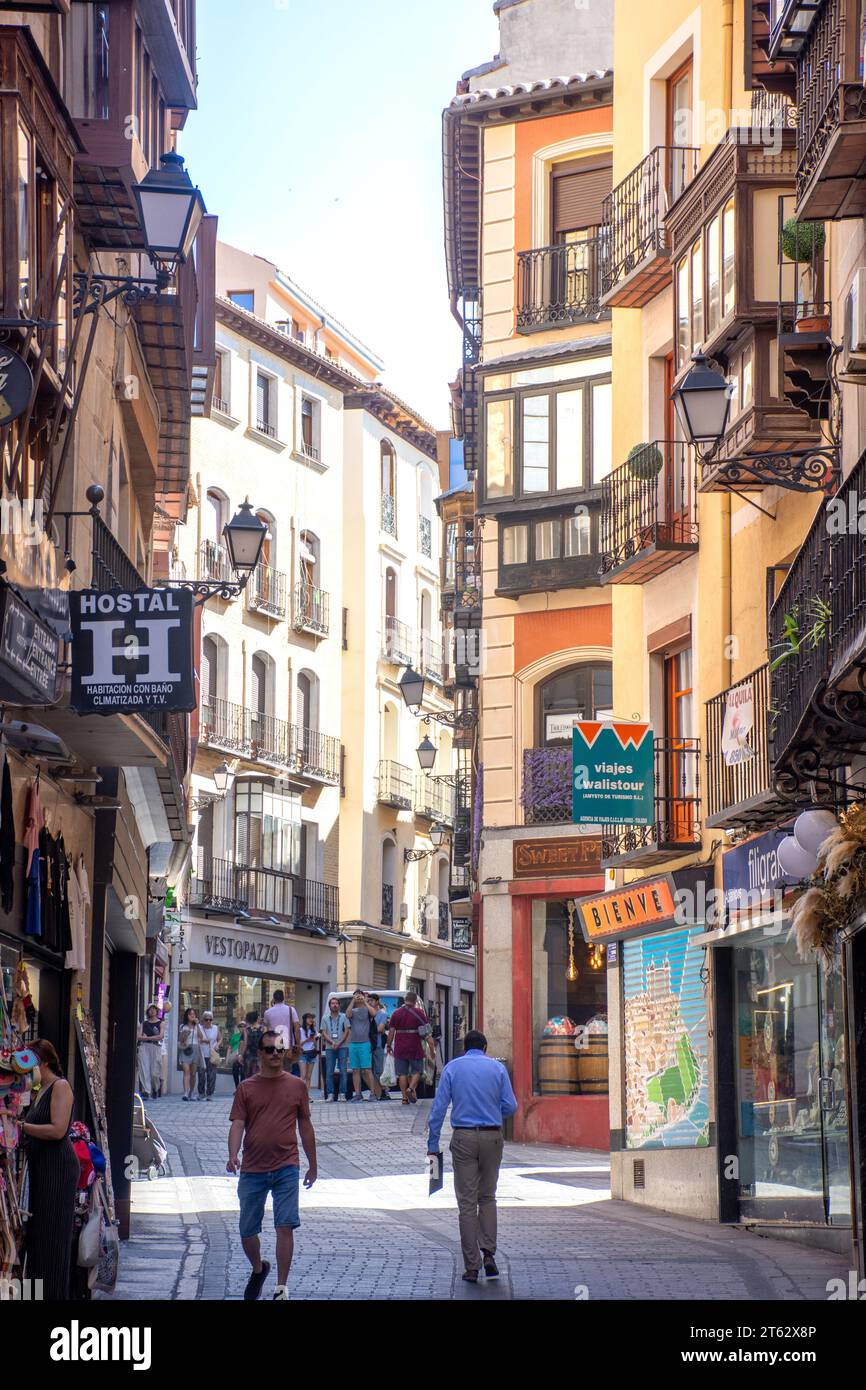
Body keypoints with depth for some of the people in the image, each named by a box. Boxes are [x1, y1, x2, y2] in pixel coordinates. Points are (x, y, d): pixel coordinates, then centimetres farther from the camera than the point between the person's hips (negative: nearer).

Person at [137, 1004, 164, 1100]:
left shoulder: (161, 1023, 10)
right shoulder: (144, 1023, 17)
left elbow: (160, 1037, -3)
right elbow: (139, 1037, 5)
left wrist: (147, 1037, -5)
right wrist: (153, 1037, -8)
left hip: (155, 1047, -2)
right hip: (143, 1047, 2)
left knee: (155, 1072, -5)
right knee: (144, 1069, -11)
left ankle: (155, 1090, 18)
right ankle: (146, 1091, -16)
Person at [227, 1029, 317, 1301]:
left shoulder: (296, 1086, 6)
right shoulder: (246, 1088, 4)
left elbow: (305, 1126, 13)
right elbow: (237, 1124, -3)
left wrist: (312, 1166, 15)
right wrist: (233, 1156, -21)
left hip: (286, 1168, -1)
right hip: (252, 1169, 1)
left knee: (285, 1226, -11)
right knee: (247, 1231, 9)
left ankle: (281, 1288, -7)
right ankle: (258, 1269, 37)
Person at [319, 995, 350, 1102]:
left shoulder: (343, 1017, 6)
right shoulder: (325, 1018, 12)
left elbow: (346, 1031, 1)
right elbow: (324, 1033, 5)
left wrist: (339, 1043, -11)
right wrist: (332, 1042, -12)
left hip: (342, 1046, -2)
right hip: (329, 1048, 2)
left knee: (343, 1071, -4)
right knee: (329, 1072, -2)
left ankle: (342, 1094, -1)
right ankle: (330, 1094, 1)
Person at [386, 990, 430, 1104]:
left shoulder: (396, 1013, 4)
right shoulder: (419, 1012, -3)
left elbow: (391, 1031, 3)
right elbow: (426, 1032, -6)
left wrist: (389, 1045, 13)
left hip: (400, 1048, 2)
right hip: (415, 1048, -2)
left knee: (402, 1073, 6)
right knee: (416, 1071, 10)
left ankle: (405, 1097, 3)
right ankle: (411, 1089, -13)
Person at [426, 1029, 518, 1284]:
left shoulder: (453, 1067, 2)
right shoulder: (497, 1068, 4)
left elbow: (439, 1107, -3)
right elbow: (510, 1106, 0)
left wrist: (433, 1144, 1)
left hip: (464, 1138, -1)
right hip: (492, 1137, 1)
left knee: (467, 1203, 2)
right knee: (487, 1198, 17)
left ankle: (472, 1267, 1)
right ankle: (488, 1252, 0)